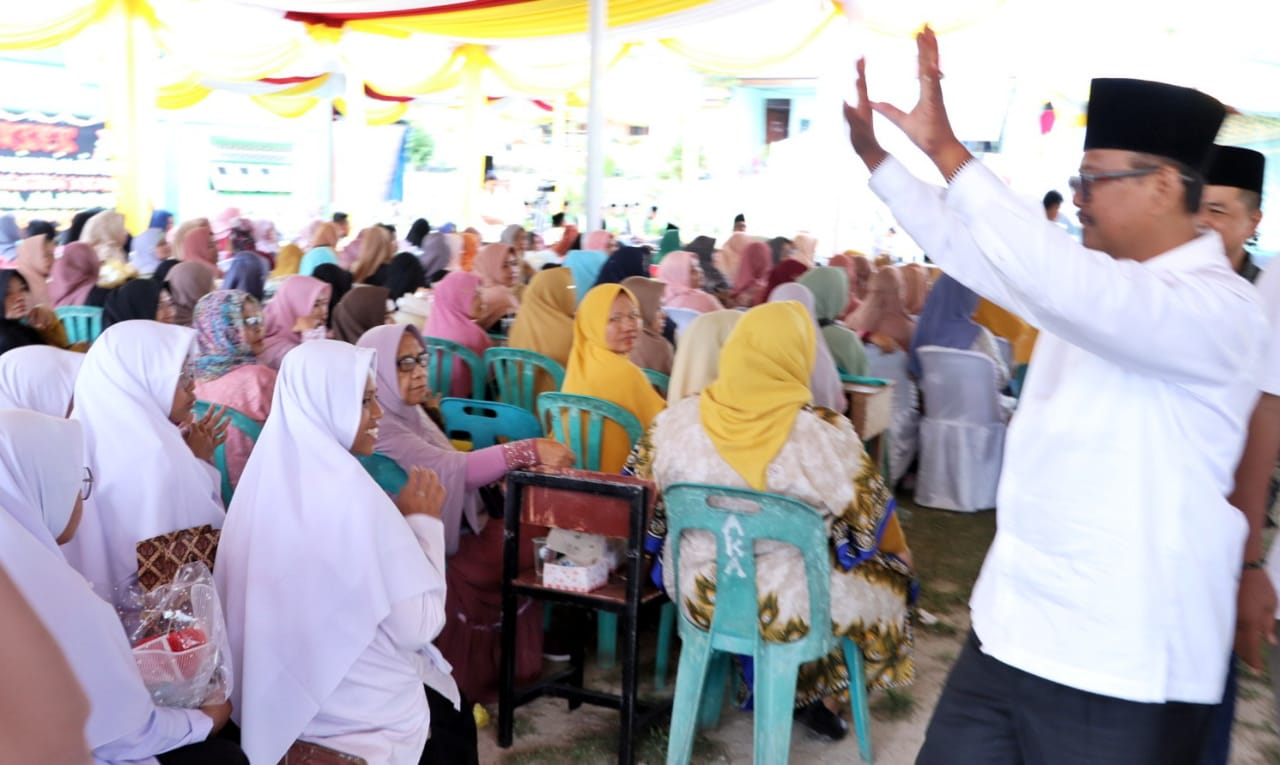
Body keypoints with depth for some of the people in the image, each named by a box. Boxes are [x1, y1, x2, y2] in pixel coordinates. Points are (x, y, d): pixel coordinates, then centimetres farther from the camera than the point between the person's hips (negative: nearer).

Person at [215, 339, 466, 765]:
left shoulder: (271, 473, -2)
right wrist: (424, 522, -11)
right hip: (357, 716, -7)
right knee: (455, 717, 23)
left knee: (442, 694, 29)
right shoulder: (351, 495, -26)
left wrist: (402, 522, 7)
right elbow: (419, 627, -21)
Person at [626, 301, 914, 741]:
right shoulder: (826, 434, -20)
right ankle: (813, 697, 33)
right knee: (890, 572, 25)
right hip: (793, 610, -3)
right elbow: (880, 535, -9)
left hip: (698, 597, 4)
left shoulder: (675, 421, -11)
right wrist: (901, 555, 14)